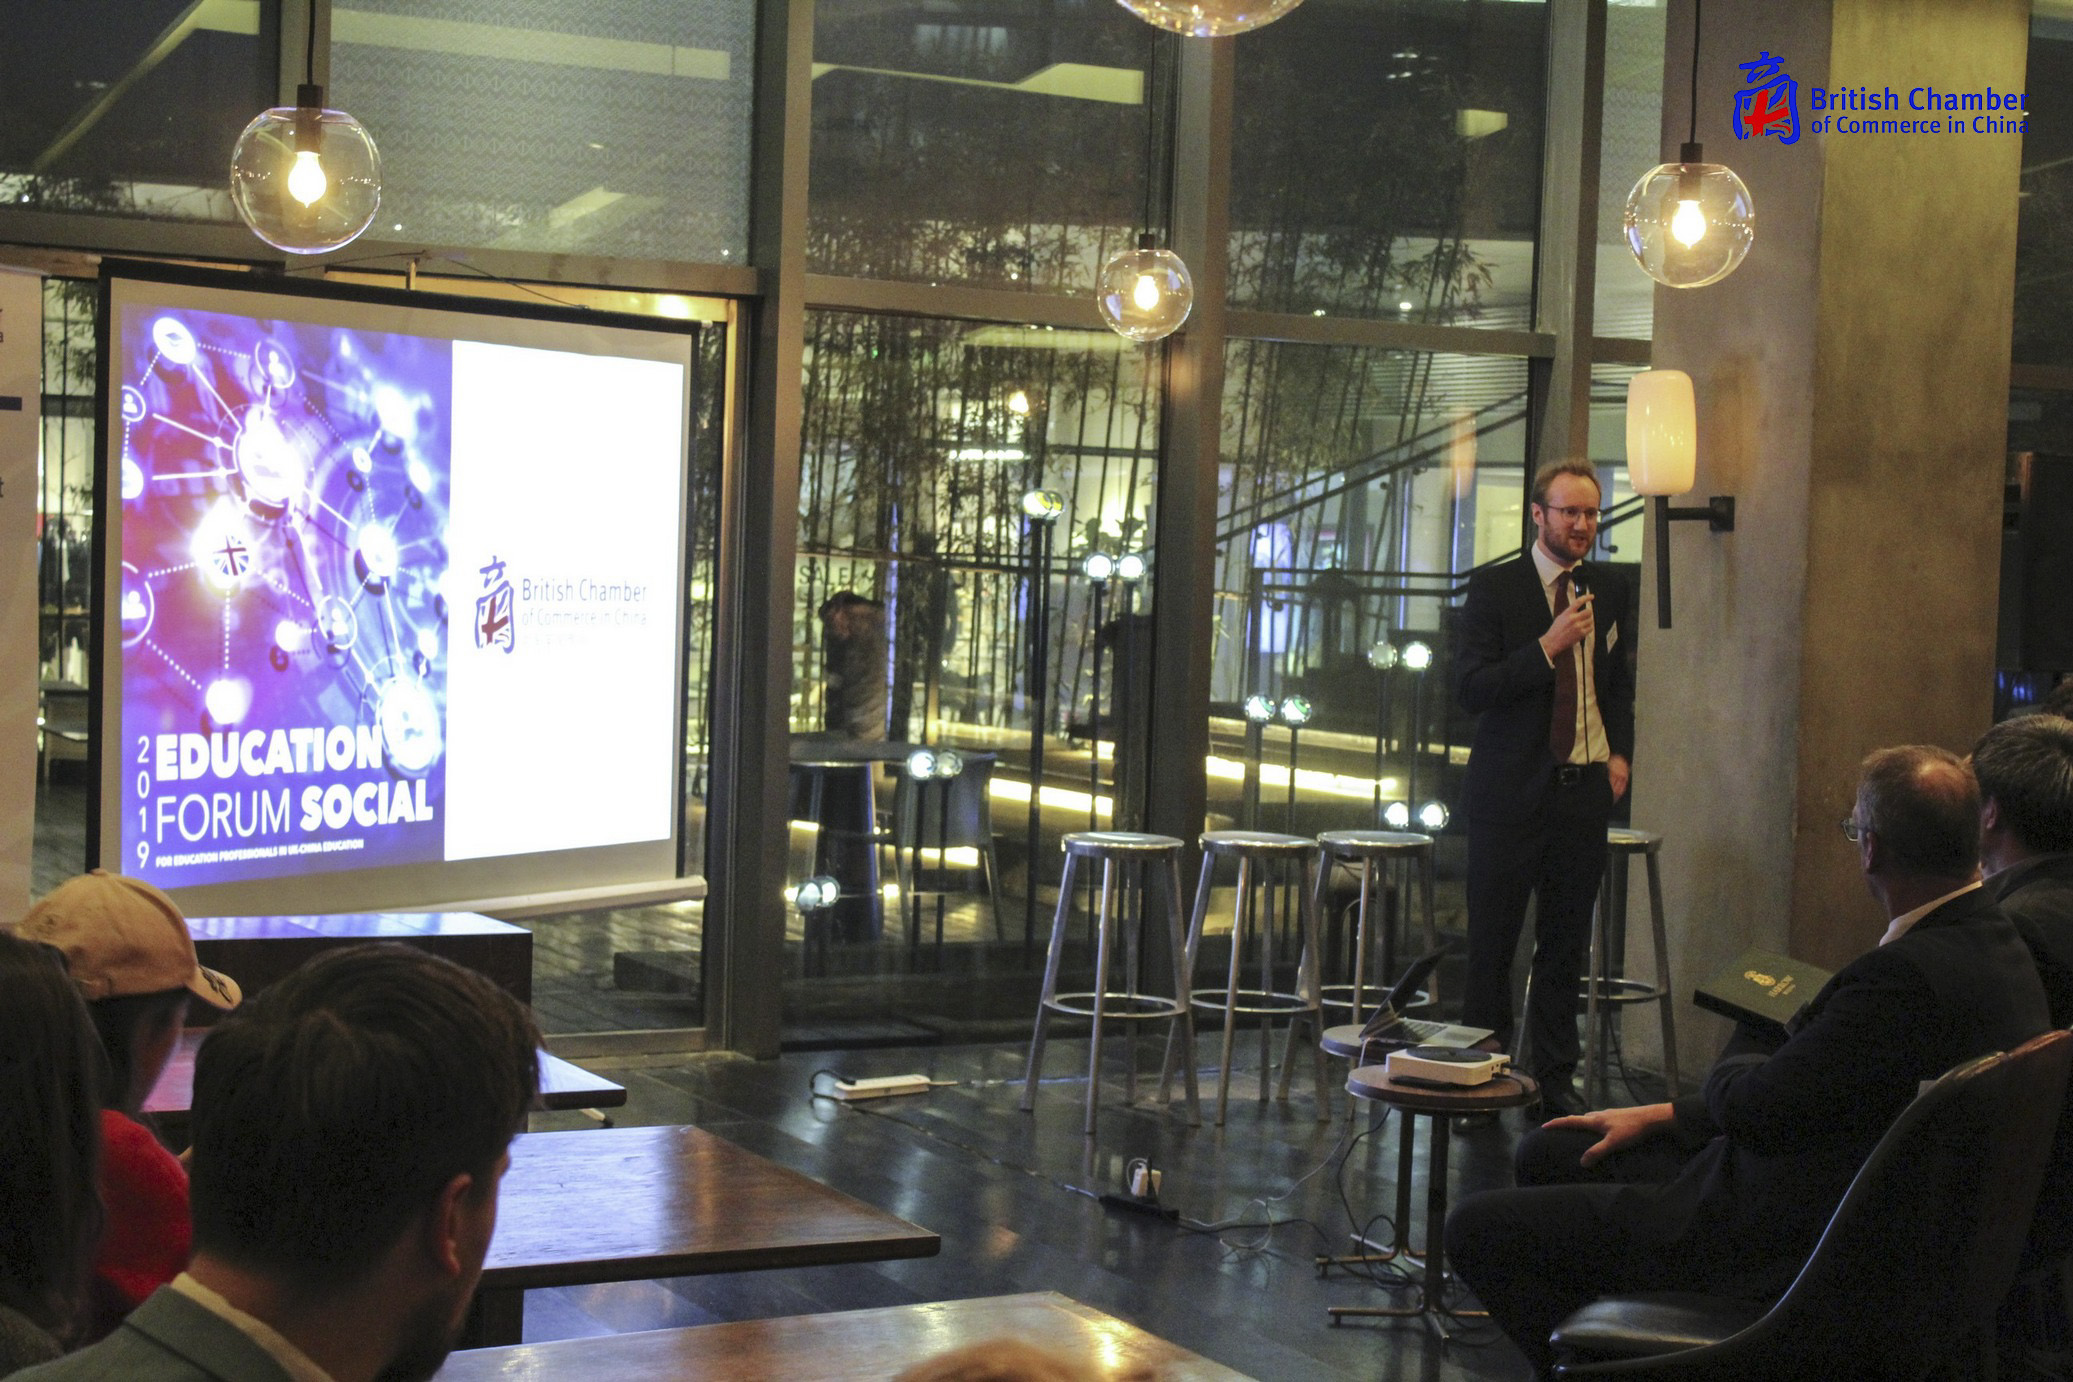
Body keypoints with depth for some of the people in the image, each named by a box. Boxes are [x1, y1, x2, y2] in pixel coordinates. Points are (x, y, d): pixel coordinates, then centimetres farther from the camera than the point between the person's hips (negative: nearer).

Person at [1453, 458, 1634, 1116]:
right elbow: (1470, 687, -13)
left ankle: (1555, 1077, 17)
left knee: (1565, 943, 8)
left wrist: (1620, 752, 9)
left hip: (1585, 789, 4)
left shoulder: (1609, 592, 11)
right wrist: (1548, 645, -20)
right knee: (1492, 941, 2)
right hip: (1512, 789, -4)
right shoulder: (1494, 589, -5)